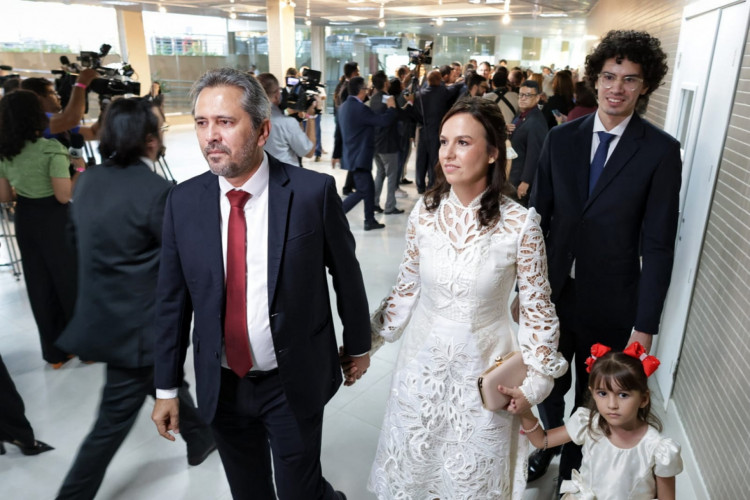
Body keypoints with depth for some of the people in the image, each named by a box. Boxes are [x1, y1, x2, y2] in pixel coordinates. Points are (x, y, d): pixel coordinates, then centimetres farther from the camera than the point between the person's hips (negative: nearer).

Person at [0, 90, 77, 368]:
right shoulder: (51, 149, -18)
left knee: (40, 287, 14)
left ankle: (55, 352, 25)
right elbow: (64, 195, -22)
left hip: (25, 222, 6)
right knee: (71, 282, 9)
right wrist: (80, 170, -8)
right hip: (55, 222, -6)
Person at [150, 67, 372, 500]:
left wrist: (358, 345, 6)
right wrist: (166, 388, 5)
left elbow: (346, 273, -4)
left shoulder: (313, 191, -15)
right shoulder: (183, 201, -6)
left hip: (294, 382, -3)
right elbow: (173, 299, 0)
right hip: (221, 384, 4)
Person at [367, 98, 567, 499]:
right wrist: (366, 341, 6)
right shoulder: (424, 211, -10)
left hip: (484, 367, -2)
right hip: (423, 360, 3)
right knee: (413, 465, 22)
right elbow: (407, 290, 2)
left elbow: (537, 307, -7)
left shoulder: (520, 223, -18)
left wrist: (535, 378, -5)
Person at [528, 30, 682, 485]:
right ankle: (549, 444, 49)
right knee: (549, 386, 20)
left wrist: (645, 324, -10)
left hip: (610, 304, -2)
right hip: (553, 292, 2)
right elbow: (540, 216, 2)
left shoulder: (661, 151, -9)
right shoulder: (561, 138, -1)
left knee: (592, 399, 17)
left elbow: (658, 243, -9)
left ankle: (574, 467, 43)